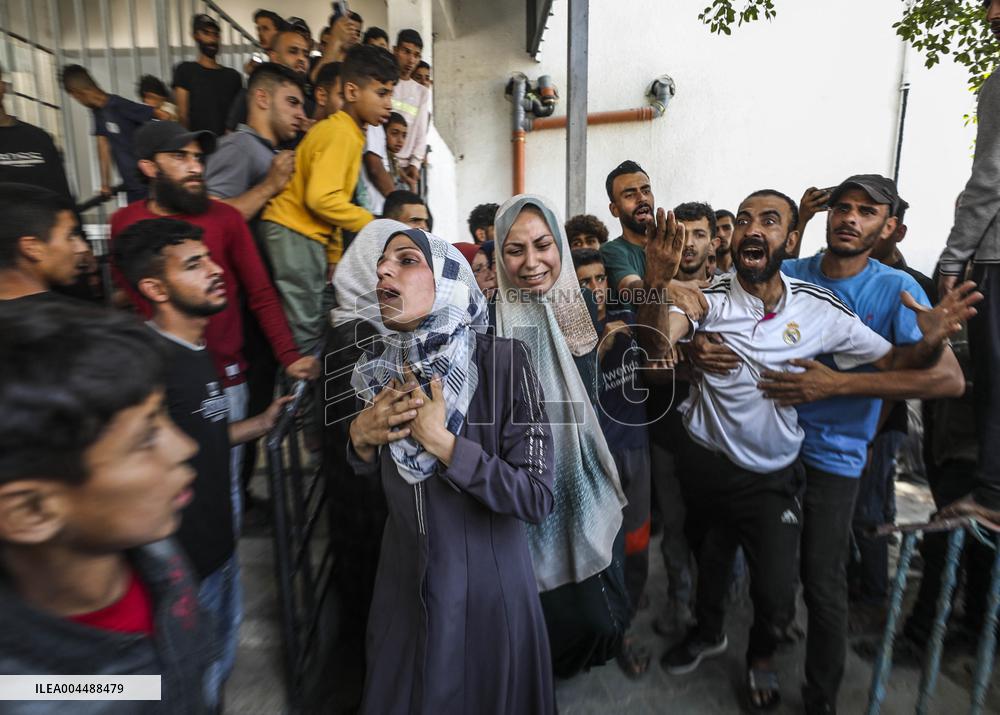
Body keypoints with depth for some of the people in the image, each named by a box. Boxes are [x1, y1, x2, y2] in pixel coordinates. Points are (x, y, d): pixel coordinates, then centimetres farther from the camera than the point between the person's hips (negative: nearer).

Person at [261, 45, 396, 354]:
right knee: (305, 334, -6)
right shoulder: (341, 133, -12)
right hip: (295, 235, -10)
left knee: (311, 328, 12)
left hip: (309, 238, 10)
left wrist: (334, 253, 18)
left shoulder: (344, 131, 19)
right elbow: (321, 198, -23)